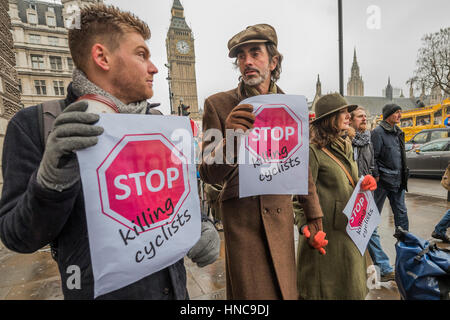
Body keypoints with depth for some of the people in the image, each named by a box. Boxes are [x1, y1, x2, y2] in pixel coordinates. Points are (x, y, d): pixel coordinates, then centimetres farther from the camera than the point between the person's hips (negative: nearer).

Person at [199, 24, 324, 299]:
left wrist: (314, 214, 14)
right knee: (250, 291, 11)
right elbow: (209, 175, -11)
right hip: (240, 216, -3)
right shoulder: (218, 104, -8)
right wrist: (231, 142, -32)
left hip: (280, 213, 4)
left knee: (286, 289, 19)